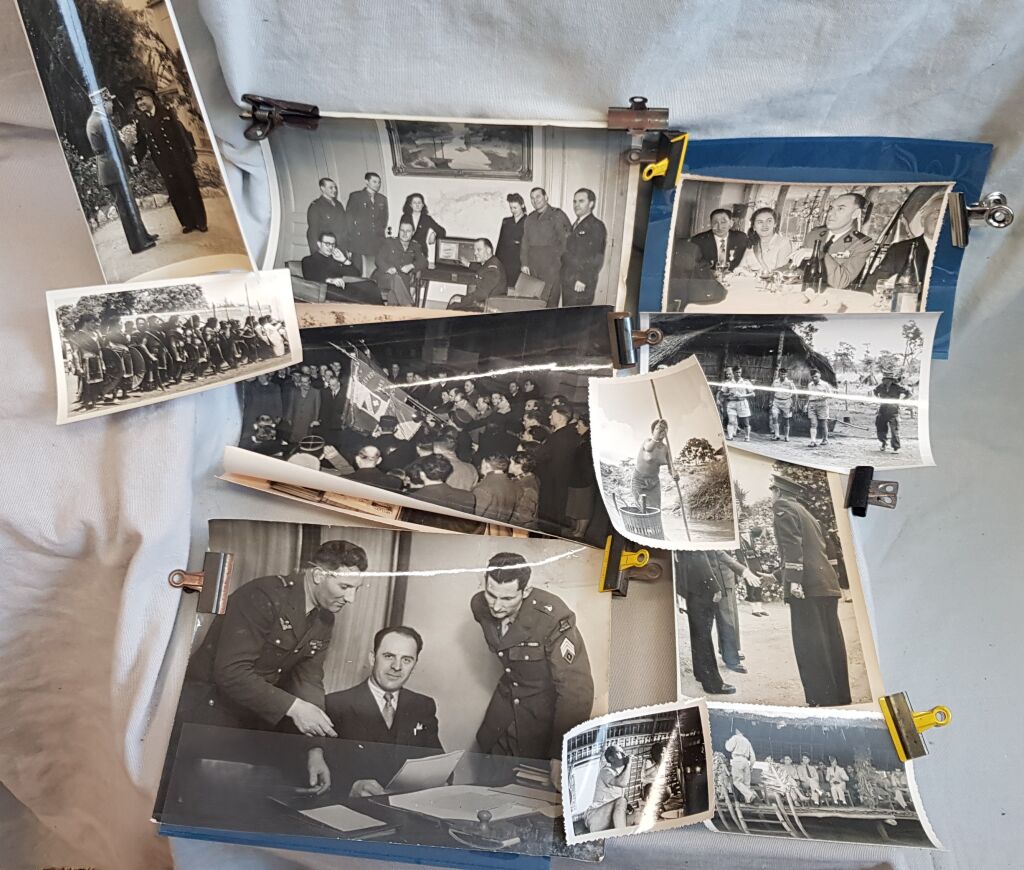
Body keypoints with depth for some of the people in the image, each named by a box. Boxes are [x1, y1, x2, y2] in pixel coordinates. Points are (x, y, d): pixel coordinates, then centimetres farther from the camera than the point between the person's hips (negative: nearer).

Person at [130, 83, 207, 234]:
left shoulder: (166, 112, -1)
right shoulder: (139, 120, 3)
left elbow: (182, 132, -1)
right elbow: (141, 144, 0)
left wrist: (191, 155, -6)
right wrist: (134, 157, -17)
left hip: (179, 157, -1)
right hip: (163, 163, 1)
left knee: (190, 187, 2)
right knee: (175, 192, 5)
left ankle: (201, 222, 10)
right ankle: (188, 223, 11)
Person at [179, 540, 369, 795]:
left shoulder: (324, 619, 1)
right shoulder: (264, 597, -25)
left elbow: (309, 680, -2)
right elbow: (230, 671, -30)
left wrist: (314, 750, -14)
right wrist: (292, 707, -33)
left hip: (256, 717, 7)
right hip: (208, 707, -7)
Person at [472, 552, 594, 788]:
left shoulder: (553, 617, -35)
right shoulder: (480, 606, -14)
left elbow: (577, 689, -35)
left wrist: (561, 757, -37)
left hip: (547, 710, -6)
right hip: (507, 697, 6)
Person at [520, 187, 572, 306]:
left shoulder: (557, 215, -2)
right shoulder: (530, 218, 17)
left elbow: (567, 239, -6)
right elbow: (525, 242, 17)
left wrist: (557, 256, -6)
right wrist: (524, 263, 9)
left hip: (551, 266, -6)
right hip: (532, 267, 6)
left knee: (549, 302, -10)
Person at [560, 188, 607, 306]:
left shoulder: (596, 226, -8)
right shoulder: (575, 225, 19)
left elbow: (597, 258, -16)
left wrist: (583, 280, -20)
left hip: (582, 284, -8)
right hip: (567, 282, 8)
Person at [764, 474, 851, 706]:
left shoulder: (782, 506, 2)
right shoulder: (805, 513, 27)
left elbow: (792, 543, -13)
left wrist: (794, 579, -20)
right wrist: (780, 574, 32)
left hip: (806, 586, -9)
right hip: (827, 584, 9)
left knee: (809, 646, -8)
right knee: (831, 644, 9)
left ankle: (821, 702, -9)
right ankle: (840, 698, 13)